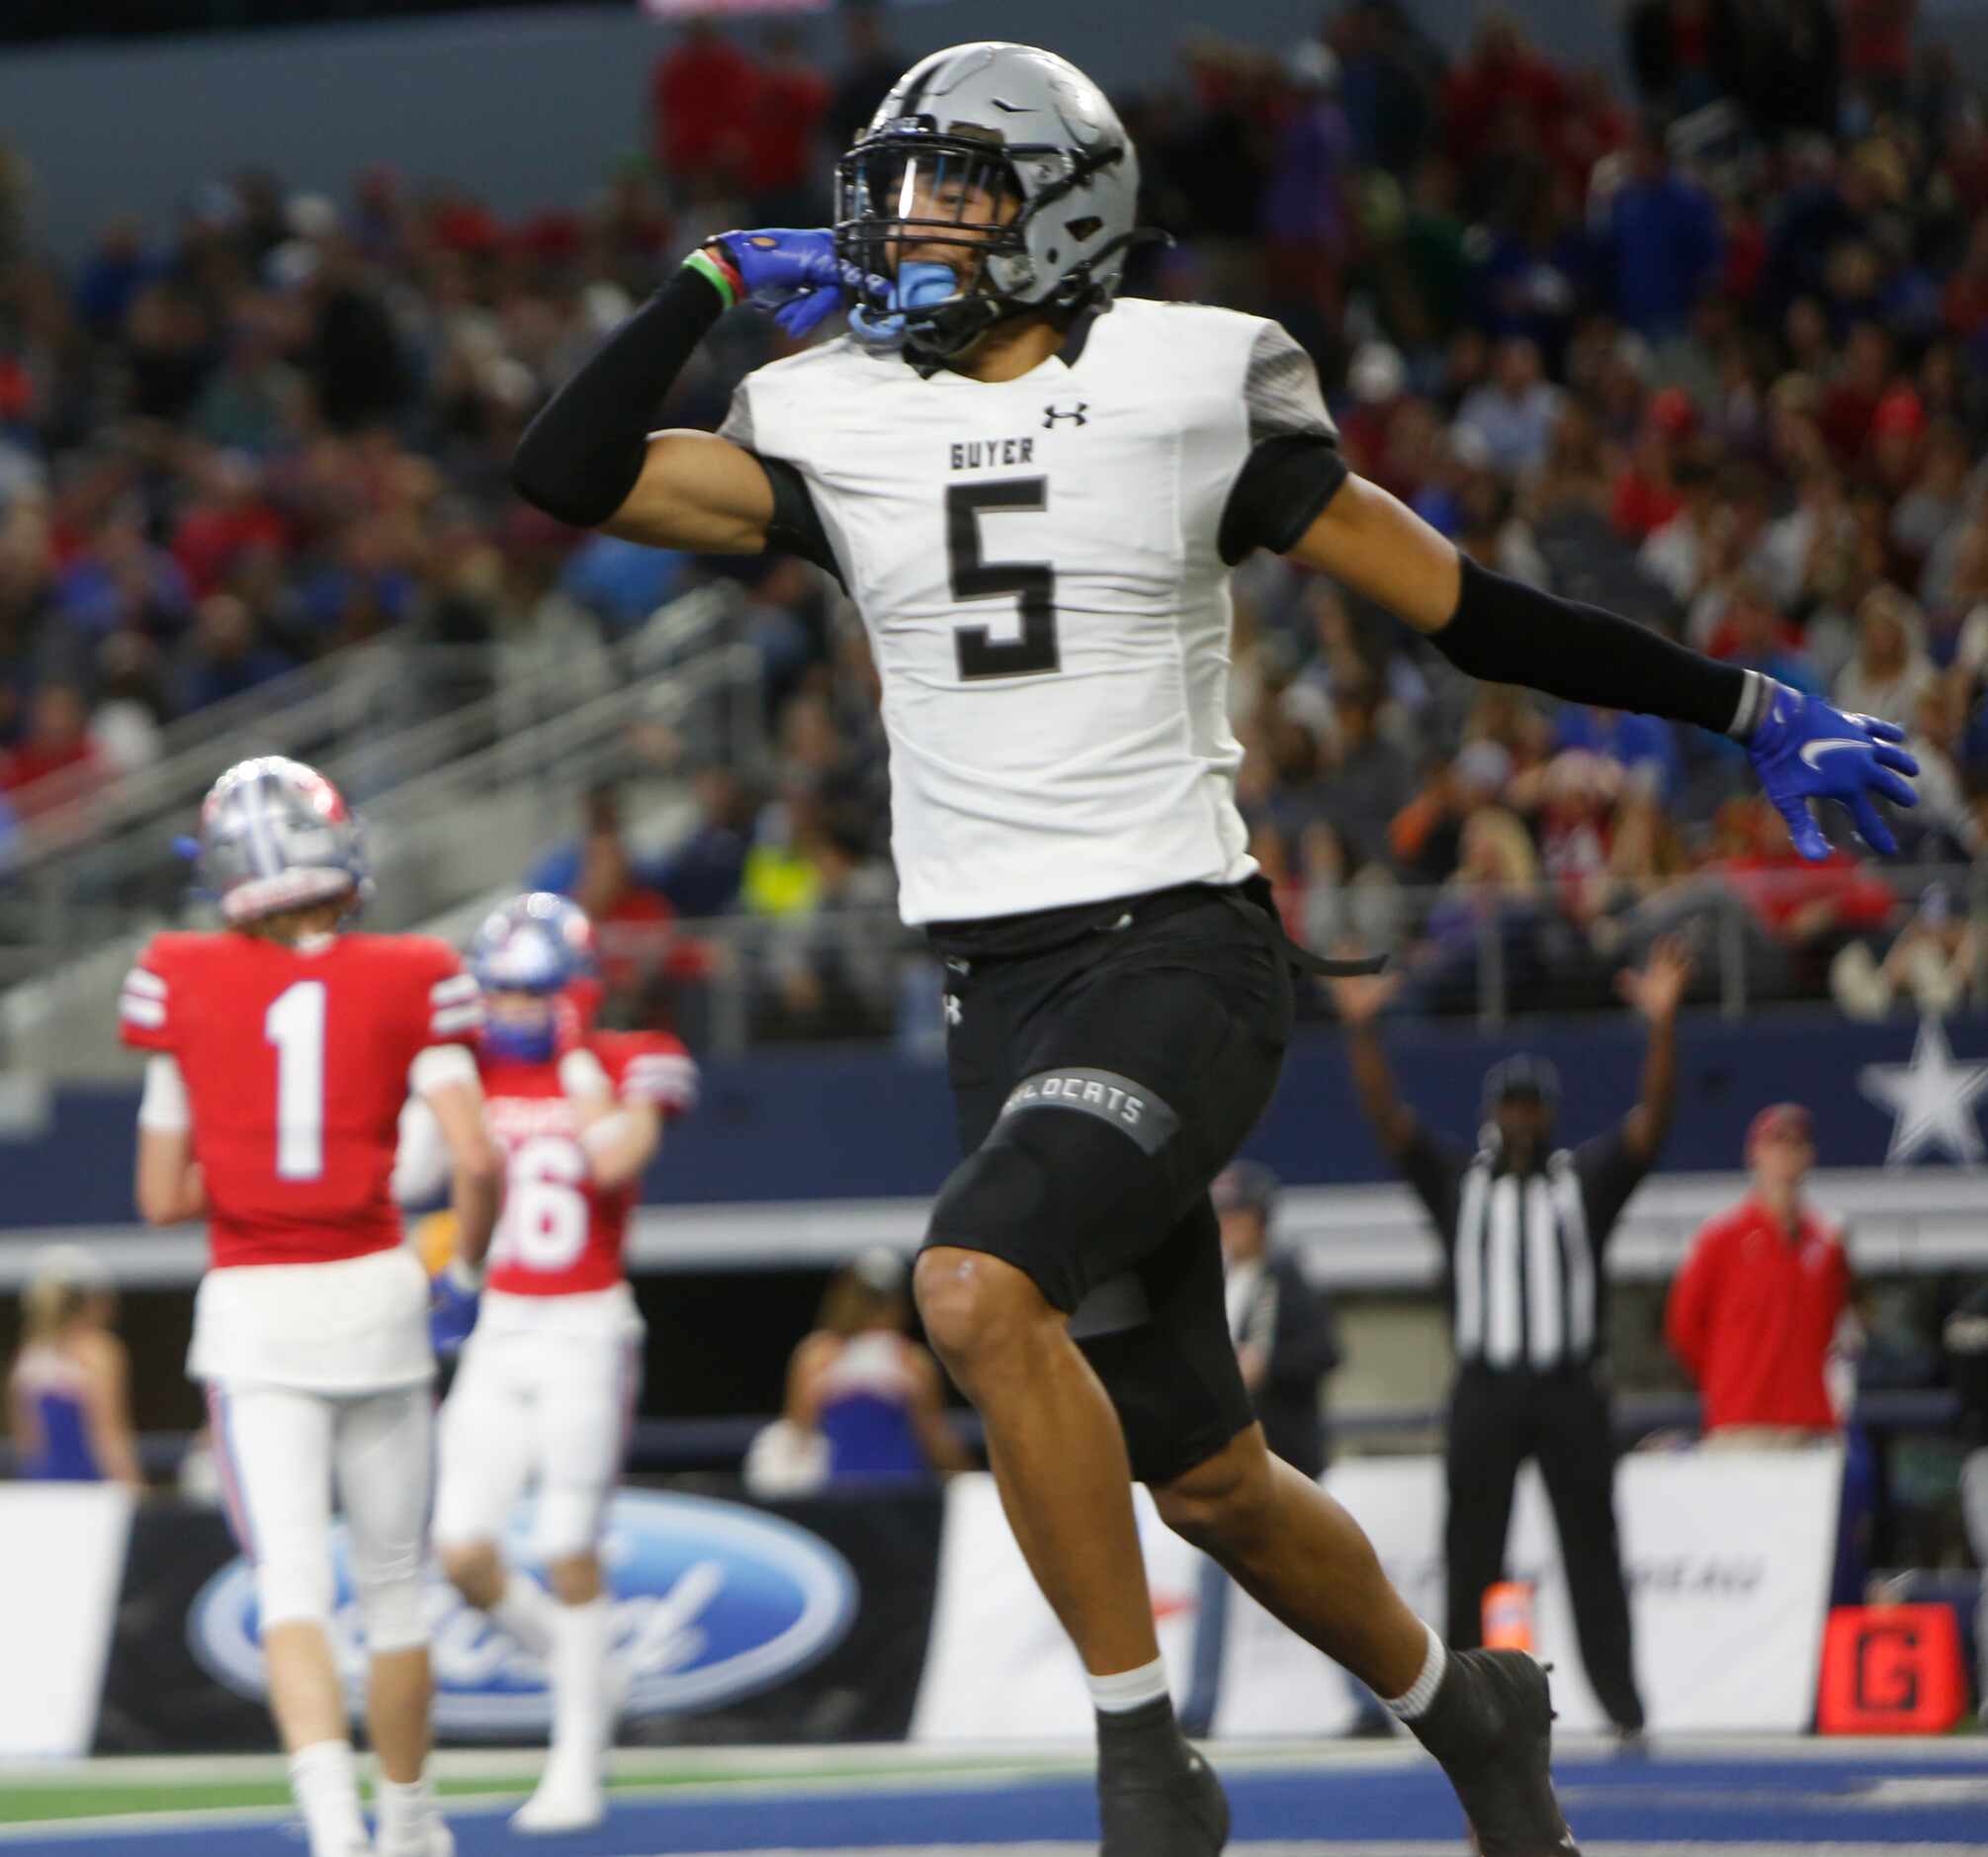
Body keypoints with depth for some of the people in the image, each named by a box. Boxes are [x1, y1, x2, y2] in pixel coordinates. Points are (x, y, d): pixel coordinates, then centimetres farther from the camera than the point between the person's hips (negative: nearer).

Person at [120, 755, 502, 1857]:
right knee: (391, 1579, 16)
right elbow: (475, 1161, -10)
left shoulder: (185, 986, -2)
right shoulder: (407, 983, -3)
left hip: (251, 1311, -1)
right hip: (374, 1293, 1)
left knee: (292, 1586, -6)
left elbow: (163, 1196, 2)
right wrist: (467, 1259, 9)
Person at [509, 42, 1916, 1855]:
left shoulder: (1191, 392, -3)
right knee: (1202, 1476, 10)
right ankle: (1463, 1710, 35)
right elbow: (566, 472, 2)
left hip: (1181, 958, -5)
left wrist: (1747, 709, 5)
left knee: (979, 1290, -29)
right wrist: (719, 278, 3)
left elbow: (1460, 605, 3)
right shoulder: (839, 429, 7)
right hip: (1003, 997, 5)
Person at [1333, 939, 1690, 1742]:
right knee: (1469, 1552, 0)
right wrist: (1359, 1026, -14)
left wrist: (1662, 1023, -18)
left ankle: (1620, 1697, -1)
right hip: (1485, 1393, 0)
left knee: (1591, 1547, -1)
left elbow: (1652, 1116, -3)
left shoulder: (1586, 1178, 9)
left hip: (1571, 1390, 0)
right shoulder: (1457, 1180, 10)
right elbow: (1386, 1114, 0)